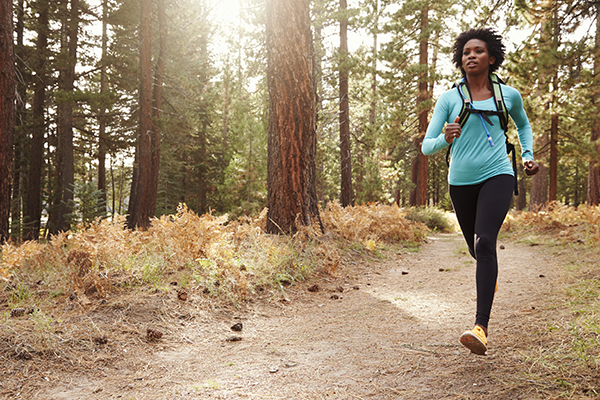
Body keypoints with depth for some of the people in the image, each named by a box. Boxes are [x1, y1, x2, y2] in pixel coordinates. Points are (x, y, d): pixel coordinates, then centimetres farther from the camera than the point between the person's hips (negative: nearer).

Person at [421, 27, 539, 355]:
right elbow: (426, 146, -3)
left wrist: (528, 155, 13)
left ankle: (481, 327, -27)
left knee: (485, 241, -24)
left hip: (497, 176, -2)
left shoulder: (508, 95, 5)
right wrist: (444, 139, -24)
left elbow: (523, 124, 27)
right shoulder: (449, 99, 1)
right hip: (461, 182, 2)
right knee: (475, 248, 17)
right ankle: (490, 272, 56)